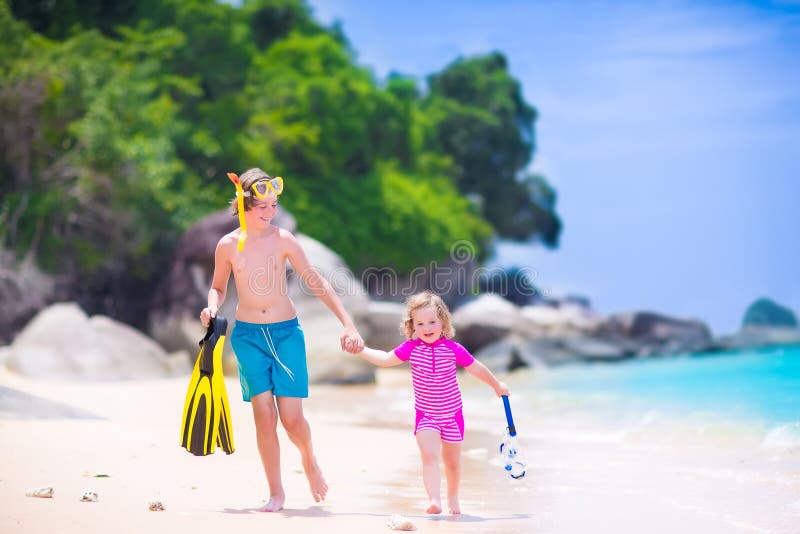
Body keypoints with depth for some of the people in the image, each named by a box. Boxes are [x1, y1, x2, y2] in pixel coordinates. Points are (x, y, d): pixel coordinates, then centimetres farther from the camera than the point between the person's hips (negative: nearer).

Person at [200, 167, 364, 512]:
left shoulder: (283, 240, -5)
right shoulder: (228, 245, -1)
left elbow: (316, 282, -2)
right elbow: (218, 288, 15)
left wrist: (347, 324, -7)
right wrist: (212, 308, -9)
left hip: (286, 331, -1)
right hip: (247, 334, 1)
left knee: (291, 416, -7)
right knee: (264, 414, -7)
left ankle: (309, 461, 27)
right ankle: (276, 493, 5)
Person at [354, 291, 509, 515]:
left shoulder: (453, 349, -14)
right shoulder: (411, 348, -10)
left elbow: (476, 368, 0)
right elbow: (386, 359, 4)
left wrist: (497, 386, 13)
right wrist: (361, 349, -2)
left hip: (452, 414, 0)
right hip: (426, 415, 0)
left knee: (452, 461, 13)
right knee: (430, 456, -20)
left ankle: (453, 498, 36)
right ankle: (434, 500, -28)